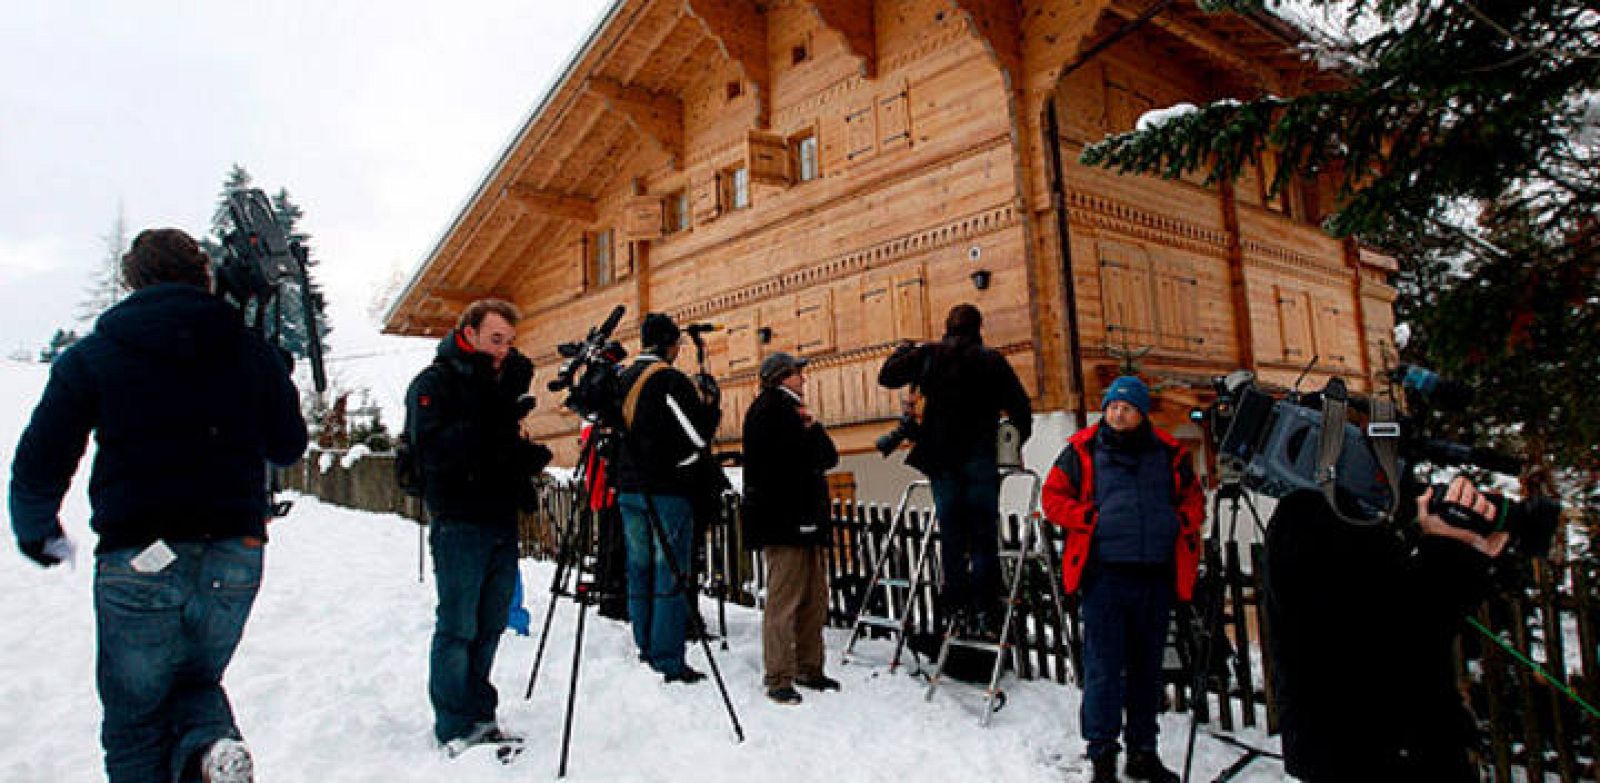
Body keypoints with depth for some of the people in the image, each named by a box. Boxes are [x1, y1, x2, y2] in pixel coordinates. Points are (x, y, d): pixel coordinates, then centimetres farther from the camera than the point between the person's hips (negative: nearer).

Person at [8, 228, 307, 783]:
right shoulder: (252, 352, 5)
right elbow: (288, 448, 13)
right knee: (196, 681, 23)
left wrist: (35, 533, 21)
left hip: (137, 562, -2)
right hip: (234, 559, 2)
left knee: (135, 717, 14)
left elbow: (40, 461, 2)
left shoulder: (89, 357, 2)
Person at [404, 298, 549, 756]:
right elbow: (431, 450, -20)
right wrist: (491, 423, -28)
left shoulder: (505, 379, 16)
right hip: (459, 525, -7)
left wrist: (526, 459, 1)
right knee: (457, 628, -2)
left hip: (503, 522, 7)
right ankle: (456, 727, 9)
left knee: (490, 626, 11)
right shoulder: (435, 382, -5)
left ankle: (480, 717, 21)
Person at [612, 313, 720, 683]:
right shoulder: (671, 381, -12)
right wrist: (710, 406, 3)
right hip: (667, 491, -7)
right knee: (670, 575, -3)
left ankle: (646, 650, 20)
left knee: (640, 570, 13)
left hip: (629, 489, 8)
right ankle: (669, 661, -1)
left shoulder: (624, 379, 12)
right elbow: (696, 436, -13)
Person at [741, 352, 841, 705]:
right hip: (782, 518, -10)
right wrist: (813, 431, 0)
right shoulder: (770, 407, -5)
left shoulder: (793, 408, 24)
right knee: (783, 601, -7)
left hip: (805, 520, 10)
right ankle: (778, 678, -1)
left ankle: (808, 668, 21)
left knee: (815, 598, 11)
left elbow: (829, 456, 15)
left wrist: (813, 429, -2)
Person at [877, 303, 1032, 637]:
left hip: (940, 456, 3)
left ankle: (959, 607, 6)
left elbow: (887, 377, 15)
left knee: (951, 534, 7)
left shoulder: (926, 355, 7)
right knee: (983, 534, 0)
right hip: (979, 456, -2)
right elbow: (1020, 405, -1)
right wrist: (1019, 439, 15)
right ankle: (985, 610, -3)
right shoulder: (990, 360, 1)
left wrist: (903, 350, 32)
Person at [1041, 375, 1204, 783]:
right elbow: (1054, 497, 2)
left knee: (1147, 668, 13)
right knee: (1103, 667, -5)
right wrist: (1092, 519, -10)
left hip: (1156, 576, 4)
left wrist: (1182, 523, -1)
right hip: (1106, 573, -3)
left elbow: (1194, 498, 19)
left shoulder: (1169, 452, 11)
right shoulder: (1083, 450, 2)